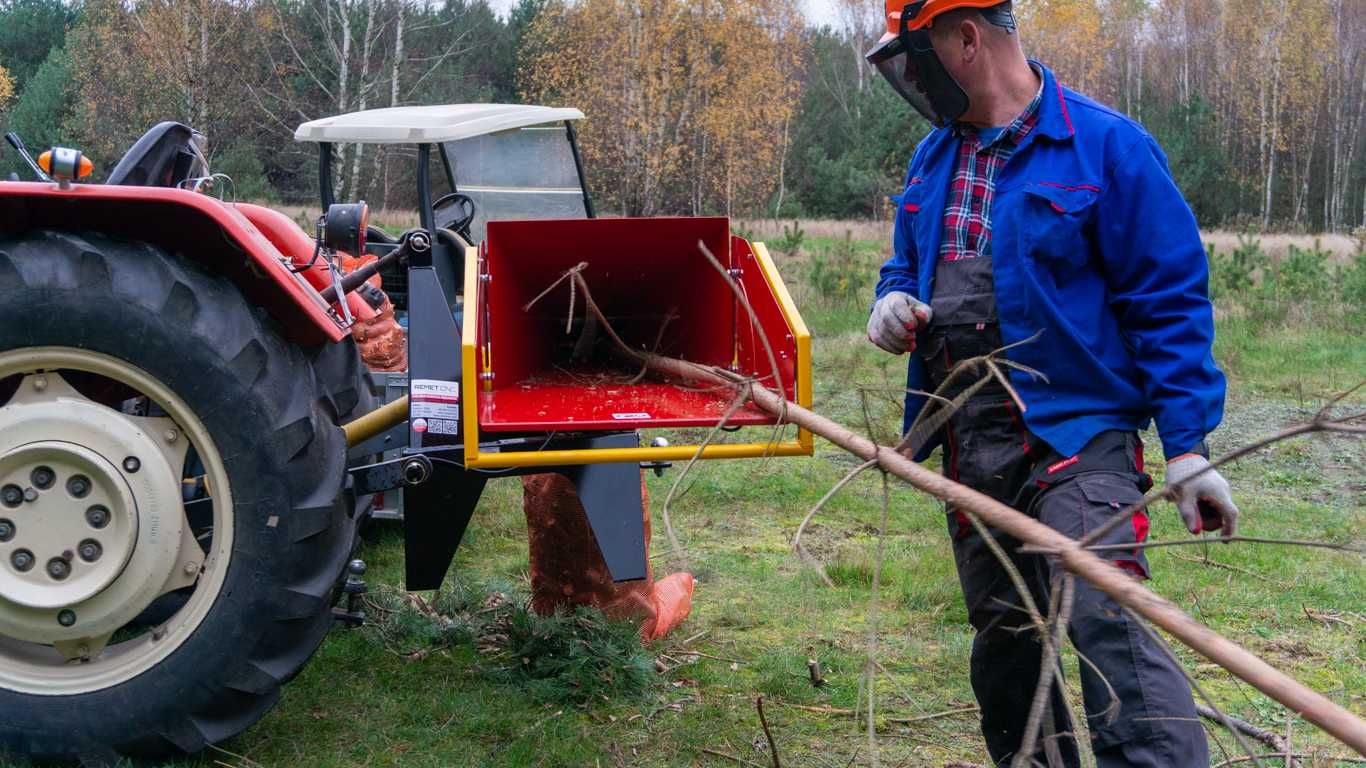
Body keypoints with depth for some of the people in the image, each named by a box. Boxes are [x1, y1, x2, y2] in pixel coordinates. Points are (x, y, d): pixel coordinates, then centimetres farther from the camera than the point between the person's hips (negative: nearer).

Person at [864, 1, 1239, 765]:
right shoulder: (934, 158, 11)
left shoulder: (1106, 146, -9)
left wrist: (1189, 447, -14)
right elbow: (908, 266, 26)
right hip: (970, 445, 7)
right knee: (1002, 639, 15)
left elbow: (1170, 303, -10)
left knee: (1105, 621, -24)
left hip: (1076, 434, -7)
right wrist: (894, 302, 0)